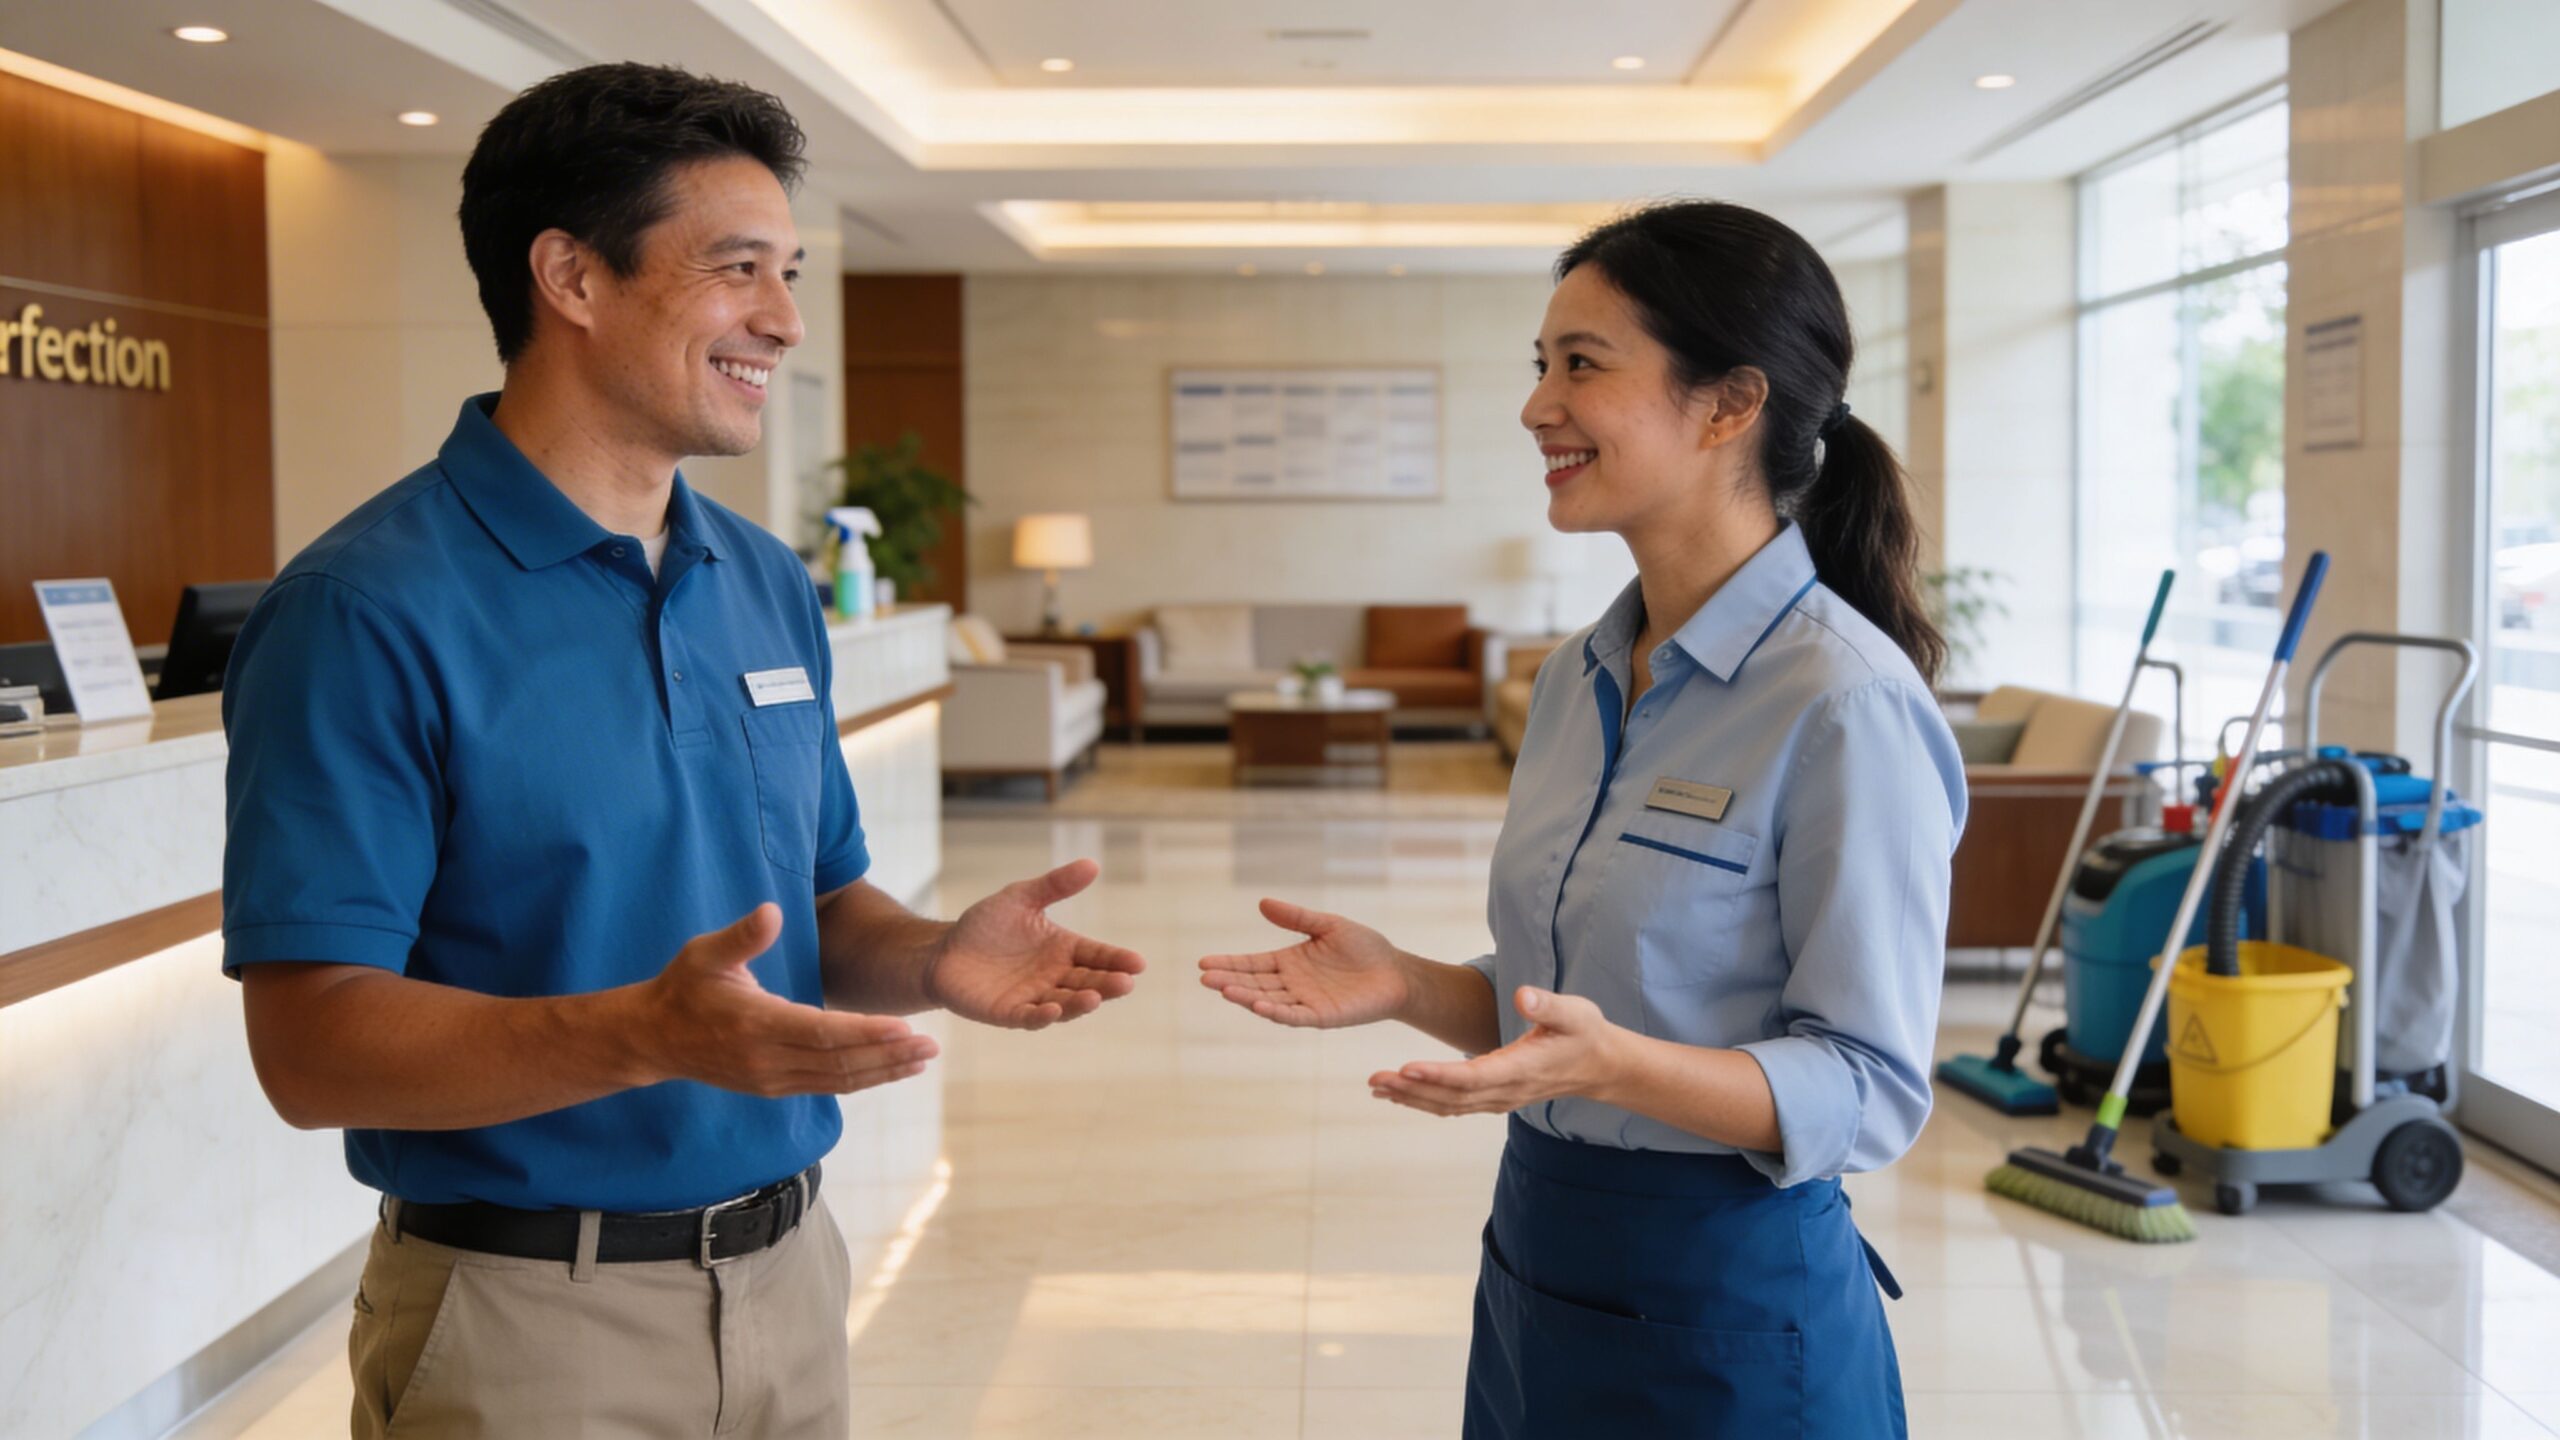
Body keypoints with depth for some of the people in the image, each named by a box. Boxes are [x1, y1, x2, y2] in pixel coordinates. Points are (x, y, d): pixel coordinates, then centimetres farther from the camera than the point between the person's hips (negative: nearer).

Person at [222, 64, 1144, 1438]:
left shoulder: (772, 589, 7)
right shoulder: (368, 612, -15)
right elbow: (310, 1043, -19)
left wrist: (929, 958, -8)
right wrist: (648, 1036, -33)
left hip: (791, 1276, 6)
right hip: (532, 1320, -6)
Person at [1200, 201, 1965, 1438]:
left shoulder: (1845, 707, -19)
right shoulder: (1577, 680, 6)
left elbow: (1868, 1088, -18)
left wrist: (1614, 1063, -32)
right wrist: (1405, 986, -2)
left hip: (1727, 1310, -7)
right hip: (1535, 1272, 7)